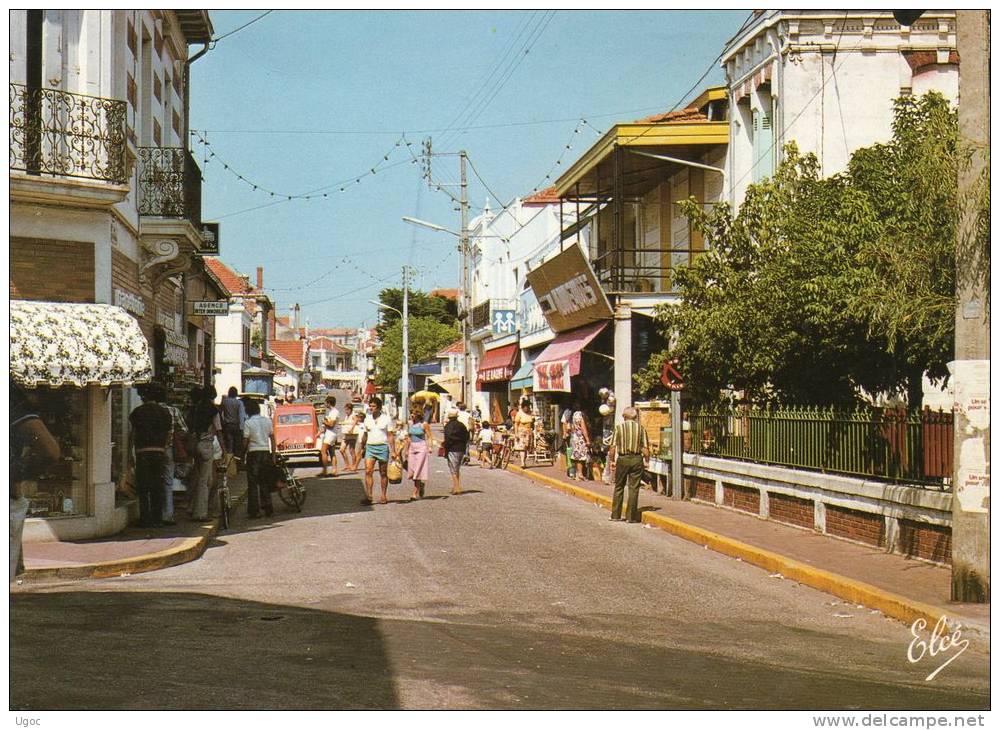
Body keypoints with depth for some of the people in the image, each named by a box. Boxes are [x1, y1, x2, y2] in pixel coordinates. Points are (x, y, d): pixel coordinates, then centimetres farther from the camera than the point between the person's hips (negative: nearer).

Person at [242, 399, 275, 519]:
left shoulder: (248, 423, -8)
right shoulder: (267, 420, 6)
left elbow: (245, 441, -9)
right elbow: (272, 438, 8)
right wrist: (273, 454, 14)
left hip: (253, 453, -4)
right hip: (266, 452, 4)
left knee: (253, 483, 0)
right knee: (265, 482, 15)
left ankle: (254, 511, -3)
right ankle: (268, 508, 16)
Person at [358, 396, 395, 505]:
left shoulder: (386, 418, -1)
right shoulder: (367, 418, 9)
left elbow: (390, 436, -2)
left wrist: (393, 450, -8)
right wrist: (362, 447, 18)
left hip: (382, 447, -2)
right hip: (370, 447, 2)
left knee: (383, 473, 6)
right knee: (368, 471, -11)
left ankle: (383, 496, 14)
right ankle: (369, 495, -14)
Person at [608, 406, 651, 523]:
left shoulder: (619, 427, -2)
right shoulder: (640, 428, -1)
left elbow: (613, 447, -4)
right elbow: (645, 448, -3)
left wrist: (612, 460, 7)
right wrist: (646, 461, 8)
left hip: (622, 459, 0)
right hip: (636, 459, 0)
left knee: (619, 487, 11)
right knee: (633, 488, 4)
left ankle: (616, 515, 13)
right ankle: (631, 516, 4)